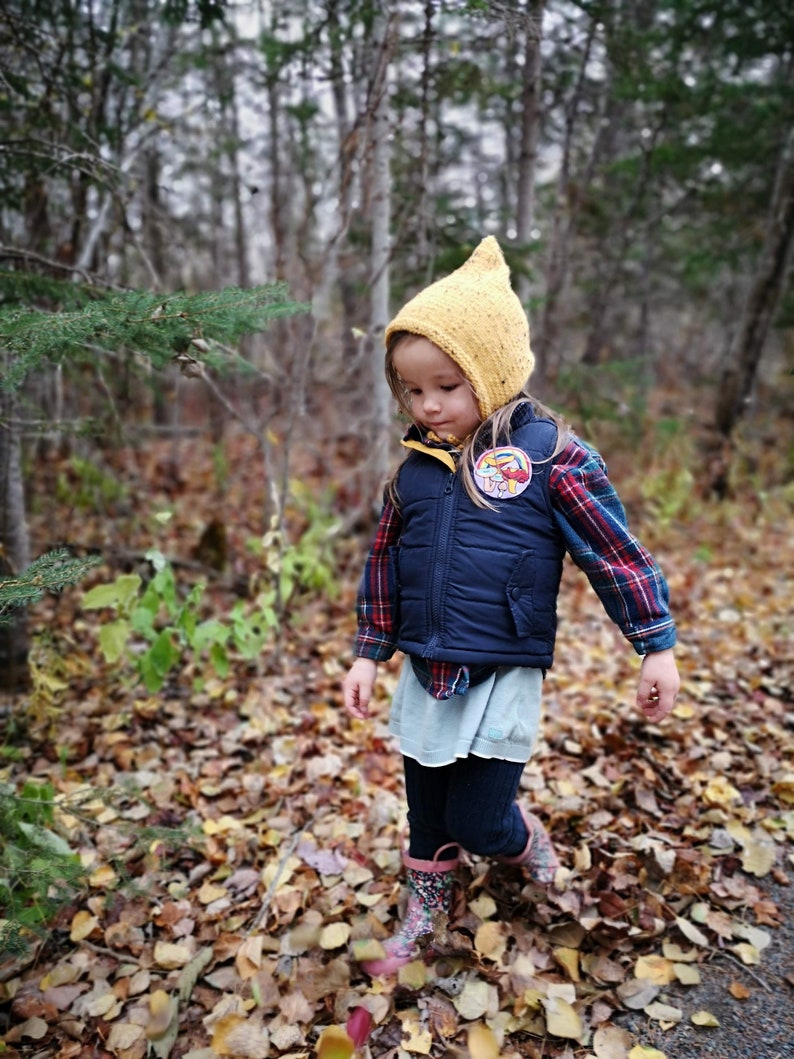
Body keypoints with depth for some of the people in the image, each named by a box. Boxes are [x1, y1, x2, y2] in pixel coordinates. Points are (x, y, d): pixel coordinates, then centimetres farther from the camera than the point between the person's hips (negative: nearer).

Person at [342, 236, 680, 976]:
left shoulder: (549, 456, -13)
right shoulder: (415, 465, 1)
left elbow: (616, 553, -7)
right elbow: (384, 561, 9)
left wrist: (656, 648, -4)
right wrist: (369, 655, 11)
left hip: (502, 679, -5)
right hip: (425, 677, 5)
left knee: (478, 822, 3)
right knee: (426, 817, 19)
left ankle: (529, 846, 39)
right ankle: (423, 912, 46)